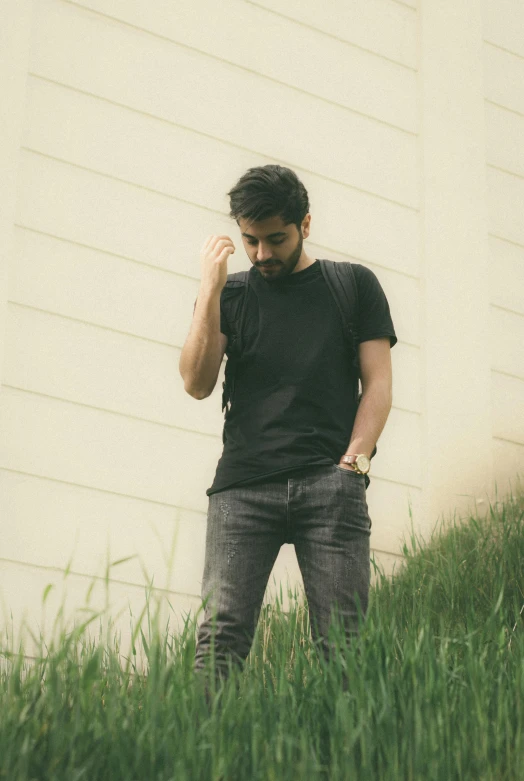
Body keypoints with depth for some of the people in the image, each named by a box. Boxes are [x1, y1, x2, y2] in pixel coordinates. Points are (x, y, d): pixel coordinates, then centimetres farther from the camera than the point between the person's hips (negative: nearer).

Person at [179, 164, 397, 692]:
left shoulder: (353, 285, 16)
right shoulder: (230, 294, 18)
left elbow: (377, 382, 10)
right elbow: (197, 384, 6)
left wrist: (353, 462, -4)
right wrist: (210, 288, 0)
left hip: (330, 484, -1)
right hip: (243, 483, 1)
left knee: (341, 638, -9)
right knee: (221, 634, -11)